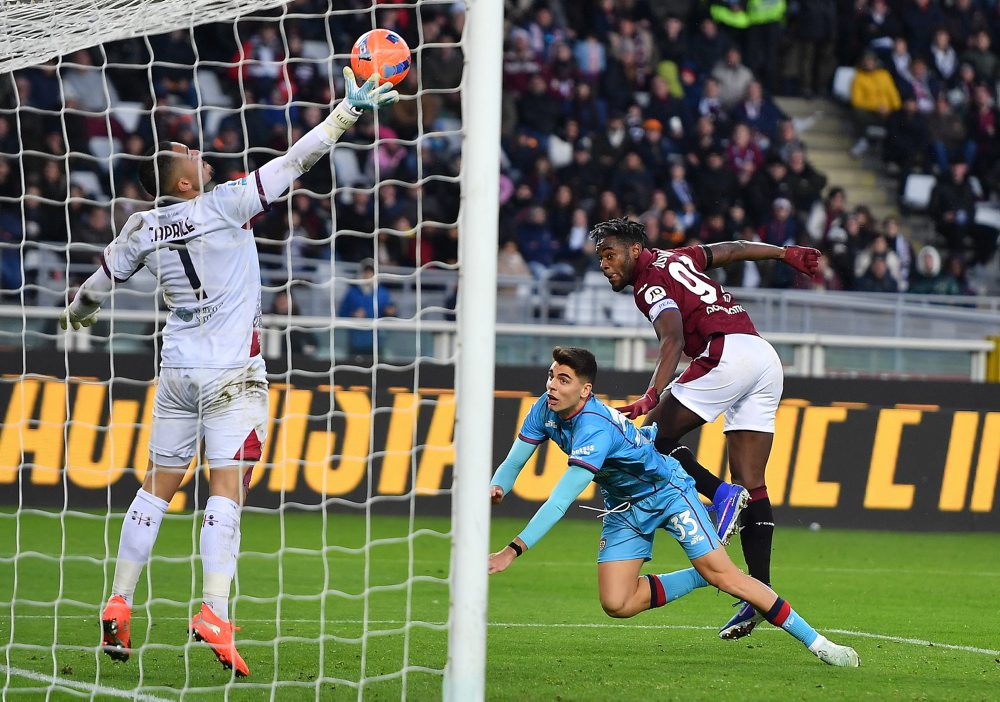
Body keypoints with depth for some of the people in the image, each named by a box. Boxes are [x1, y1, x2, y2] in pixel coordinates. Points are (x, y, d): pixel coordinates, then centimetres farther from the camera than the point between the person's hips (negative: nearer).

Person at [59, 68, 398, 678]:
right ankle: (215, 614, -20)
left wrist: (79, 312, 41)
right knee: (227, 489, -9)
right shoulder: (225, 206, -11)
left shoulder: (144, 228, 3)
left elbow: (105, 278, 19)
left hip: (178, 371, 5)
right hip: (232, 374, -5)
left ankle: (119, 607, 13)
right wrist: (349, 111, -8)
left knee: (159, 486, 13)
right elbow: (293, 163, -12)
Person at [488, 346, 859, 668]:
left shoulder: (595, 428, -36)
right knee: (616, 604, -7)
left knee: (723, 575, -15)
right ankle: (701, 579, 16)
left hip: (667, 490, -7)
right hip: (624, 506, 7)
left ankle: (814, 640, -6)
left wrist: (513, 550, -46)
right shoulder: (545, 410, -12)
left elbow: (561, 500, -42)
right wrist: (496, 488, -29)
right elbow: (512, 463, -4)